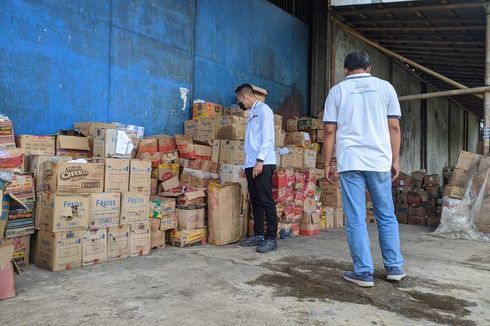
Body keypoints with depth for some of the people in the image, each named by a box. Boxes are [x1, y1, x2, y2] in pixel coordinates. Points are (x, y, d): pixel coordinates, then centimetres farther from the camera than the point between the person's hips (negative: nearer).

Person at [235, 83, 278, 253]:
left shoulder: (263, 109, -3)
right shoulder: (252, 113, 22)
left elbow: (267, 137, -13)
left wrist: (260, 160, -19)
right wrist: (249, 164, 13)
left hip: (263, 164, -9)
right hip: (251, 164, 9)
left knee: (266, 201, -6)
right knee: (255, 201, 11)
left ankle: (271, 238, -1)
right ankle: (258, 235, 19)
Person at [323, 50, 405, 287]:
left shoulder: (337, 90, 6)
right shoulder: (385, 87, 9)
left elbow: (330, 131, 1)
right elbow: (394, 127, 4)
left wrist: (327, 163, 6)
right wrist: (395, 159, 10)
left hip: (349, 162, -1)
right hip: (379, 161, 2)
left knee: (356, 220, 2)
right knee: (387, 216, 14)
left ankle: (364, 273, 6)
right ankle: (394, 267, 22)